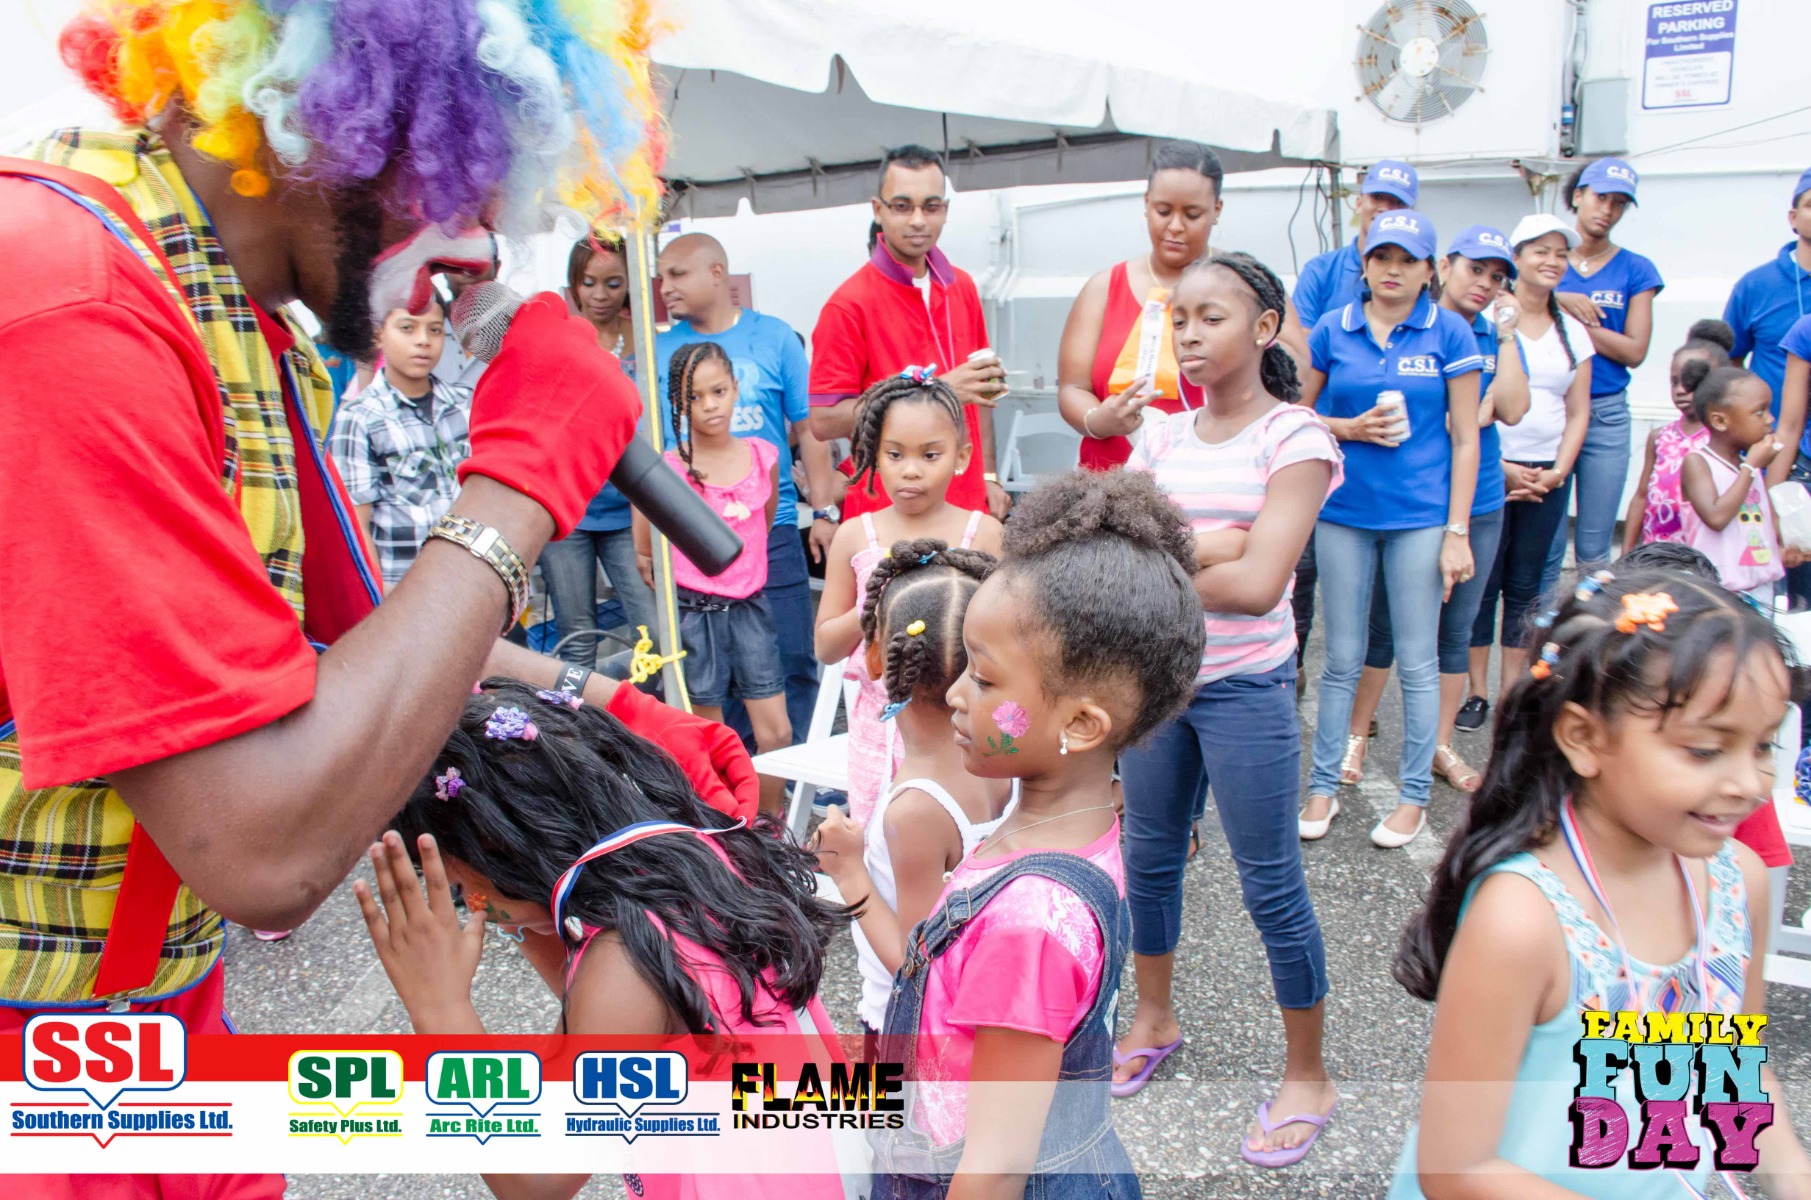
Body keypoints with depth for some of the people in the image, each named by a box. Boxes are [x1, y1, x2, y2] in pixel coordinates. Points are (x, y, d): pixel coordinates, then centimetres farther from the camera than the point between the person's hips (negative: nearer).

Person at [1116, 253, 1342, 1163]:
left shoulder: (1293, 436, -10)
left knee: (1271, 885, 3)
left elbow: (1258, 582, -22)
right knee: (1149, 858, 17)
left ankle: (1307, 1077, 23)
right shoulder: (1164, 438, 5)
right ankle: (1154, 1019, 40)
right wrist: (1207, 547, -19)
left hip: (1245, 686, -5)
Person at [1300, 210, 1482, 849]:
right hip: (1345, 511, 1)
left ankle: (1415, 795, 19)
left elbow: (1465, 439, -1)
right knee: (1343, 658, 9)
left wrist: (1457, 531, -5)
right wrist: (1350, 427, -9)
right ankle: (1323, 785, 21)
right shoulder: (1332, 330, 3)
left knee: (1417, 662, 6)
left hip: (1421, 515, -1)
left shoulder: (1449, 332, -1)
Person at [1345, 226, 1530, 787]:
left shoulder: (1496, 339, 8)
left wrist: (1507, 334, -7)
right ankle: (1357, 734, 19)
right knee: (1382, 623, 5)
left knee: (1456, 629, 10)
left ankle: (1442, 745, 22)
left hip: (1477, 504, 4)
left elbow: (1511, 410, -6)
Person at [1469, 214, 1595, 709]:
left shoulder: (1573, 331, 13)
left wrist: (1557, 472, -2)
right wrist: (1501, 466, -12)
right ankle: (1477, 690, 8)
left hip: (1547, 475, 4)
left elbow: (1578, 413, 12)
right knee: (1483, 579, -2)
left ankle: (1512, 691, 16)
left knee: (1525, 584, 8)